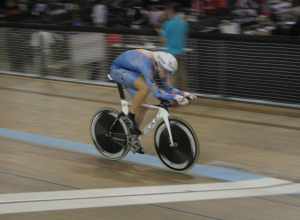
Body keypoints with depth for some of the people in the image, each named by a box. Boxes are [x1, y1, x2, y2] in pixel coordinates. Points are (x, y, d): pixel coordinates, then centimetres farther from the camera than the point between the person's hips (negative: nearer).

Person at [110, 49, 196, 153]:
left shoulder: (160, 66, -15)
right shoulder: (147, 64, -39)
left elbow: (167, 88, -8)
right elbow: (155, 92, -44)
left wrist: (184, 94, -22)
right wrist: (175, 97, -50)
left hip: (131, 71, 8)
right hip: (118, 69, -8)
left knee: (142, 105, 0)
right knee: (145, 88, -31)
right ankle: (130, 117, -12)